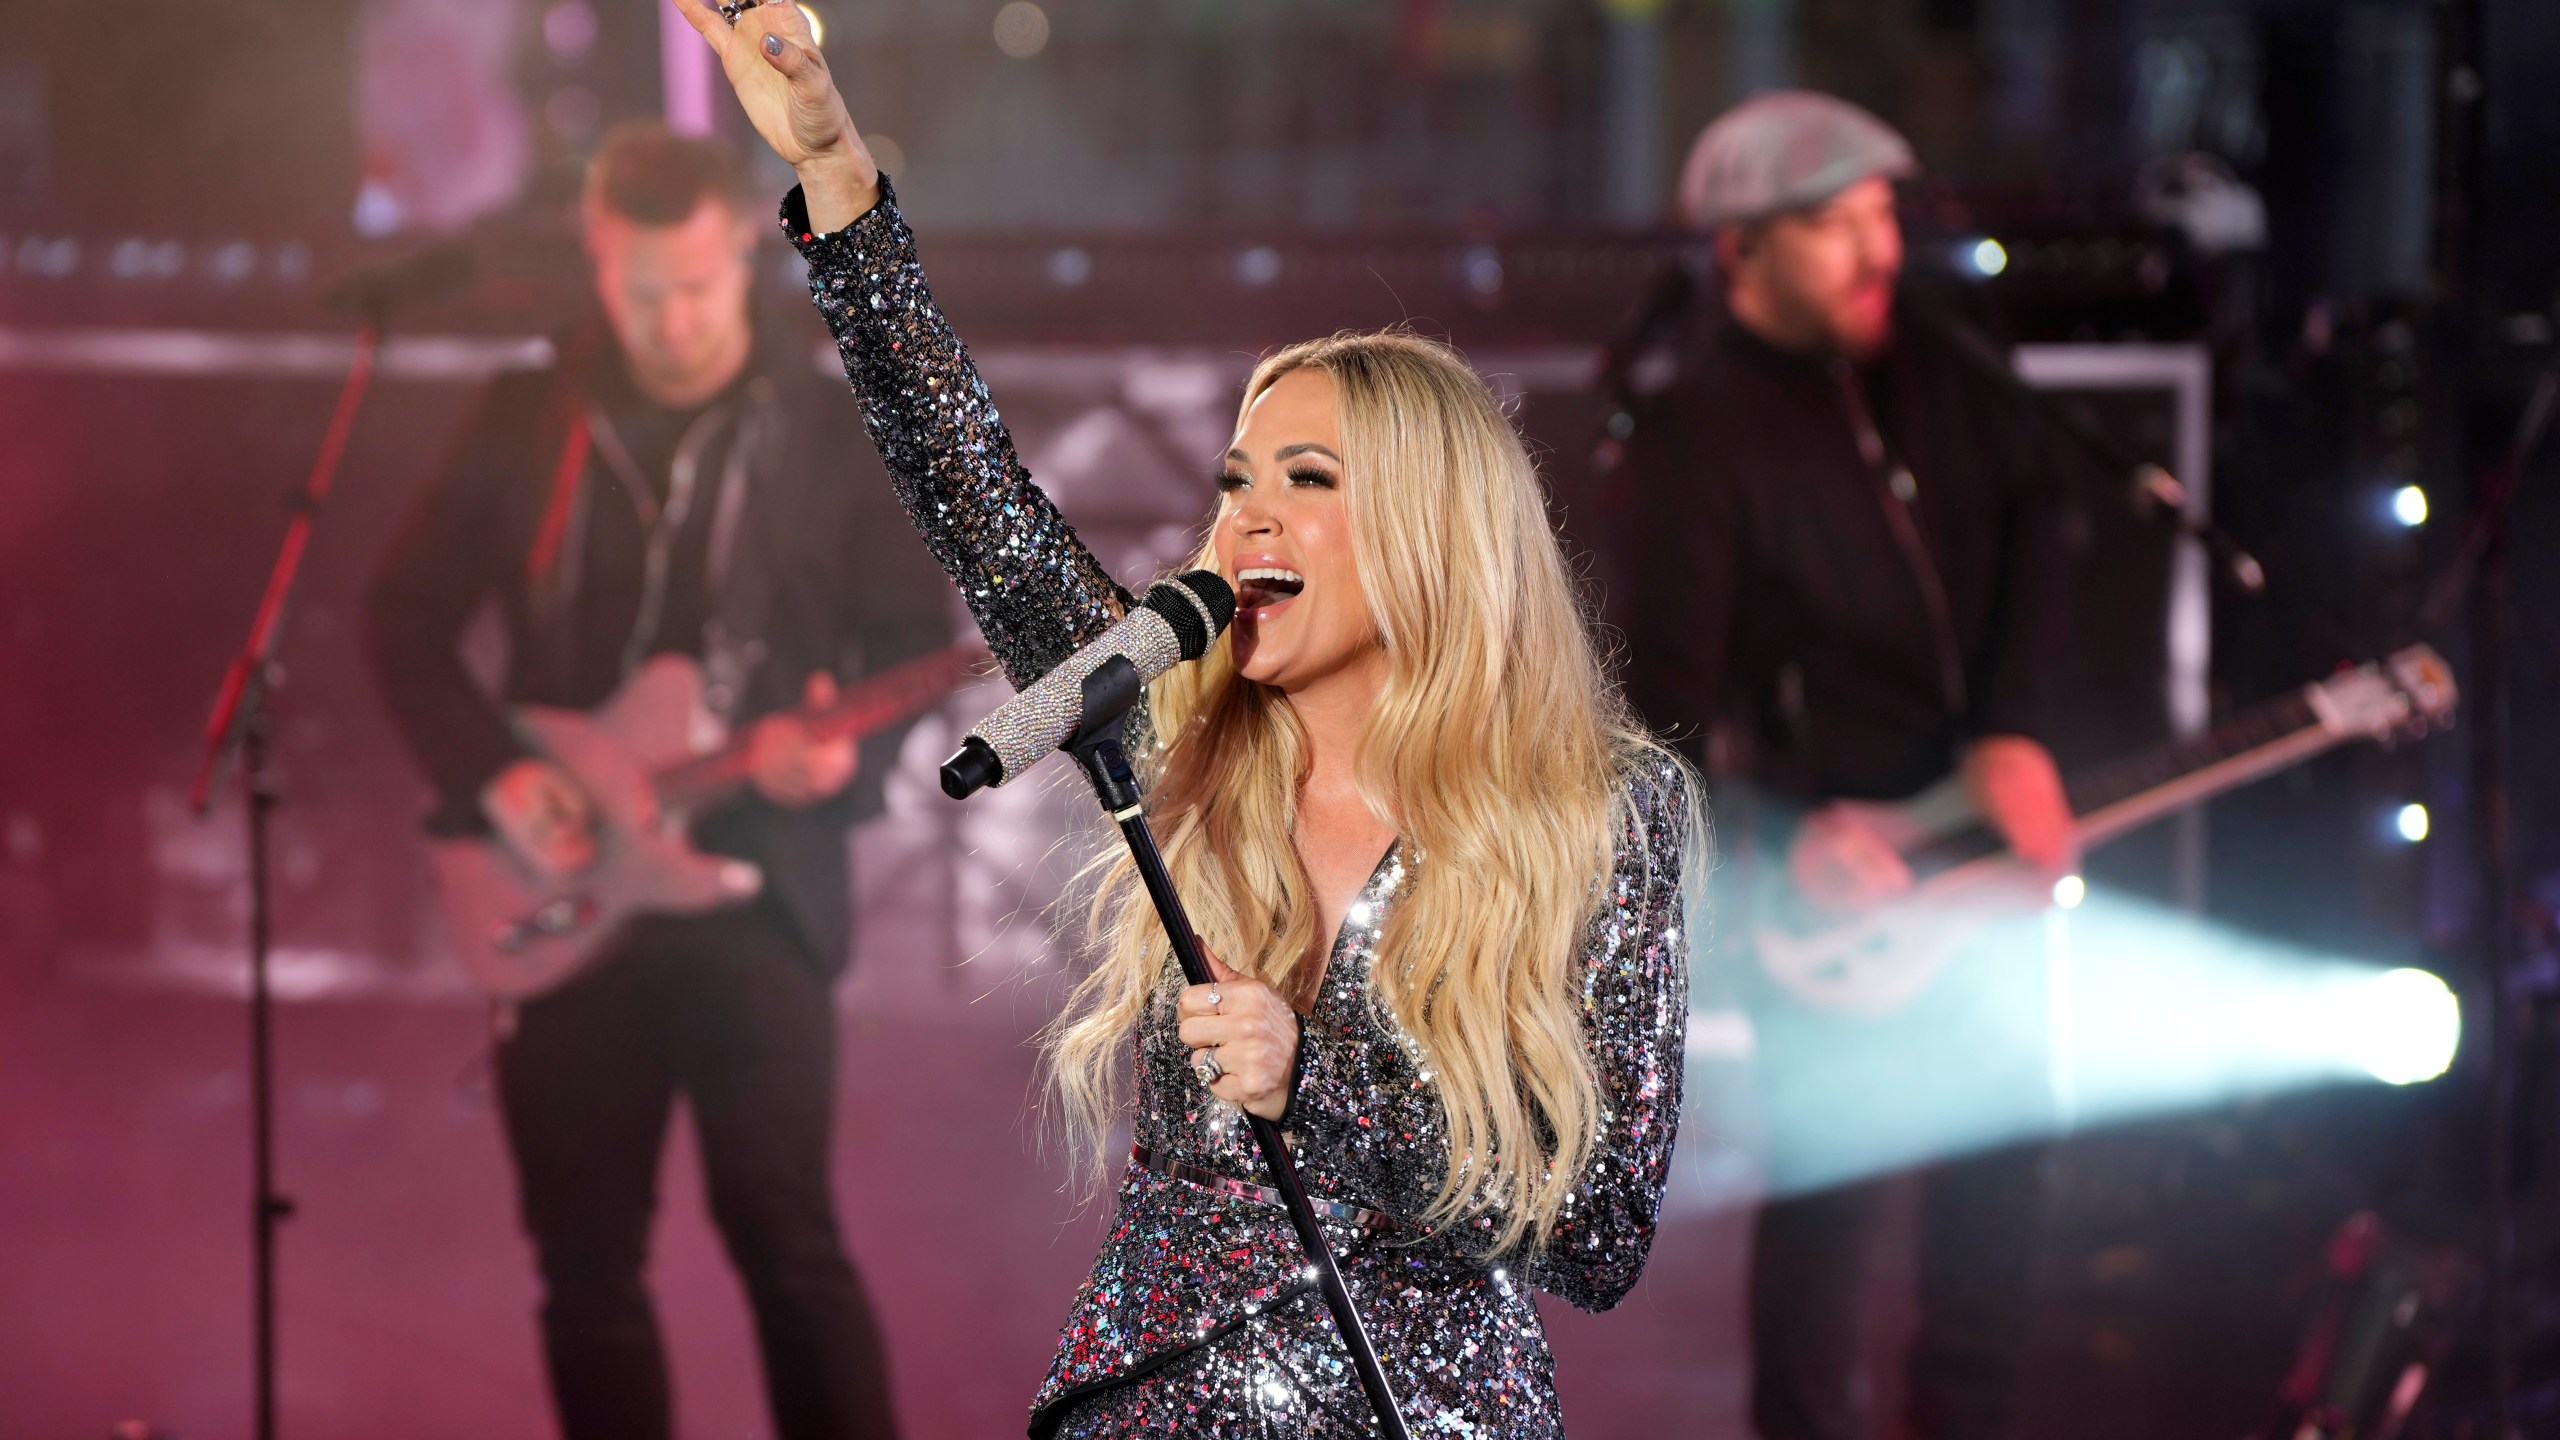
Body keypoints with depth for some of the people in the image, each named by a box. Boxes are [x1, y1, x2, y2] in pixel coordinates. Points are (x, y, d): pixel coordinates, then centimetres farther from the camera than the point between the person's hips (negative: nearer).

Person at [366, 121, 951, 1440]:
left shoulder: (833, 435, 0)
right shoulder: (529, 422, 5)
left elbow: (920, 640, 3)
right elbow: (408, 615, 9)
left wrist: (848, 755, -17)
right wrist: (491, 773, -5)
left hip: (756, 885, -2)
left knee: (784, 1231, -9)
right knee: (584, 1253, 6)